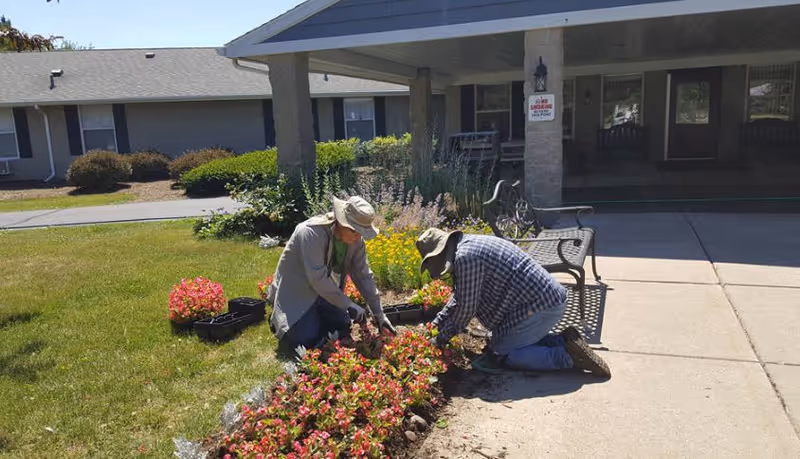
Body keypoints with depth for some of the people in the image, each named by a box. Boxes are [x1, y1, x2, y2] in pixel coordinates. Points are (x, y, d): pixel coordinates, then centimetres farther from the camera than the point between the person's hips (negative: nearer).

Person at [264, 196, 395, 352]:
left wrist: (379, 314, -3)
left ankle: (311, 316, 22)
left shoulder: (356, 240, -11)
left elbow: (363, 275, -3)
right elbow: (318, 278, -33)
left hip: (324, 291, 6)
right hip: (295, 290, -6)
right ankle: (279, 318, 11)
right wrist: (348, 305, -27)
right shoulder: (312, 232, -32)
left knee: (343, 328, -3)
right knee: (307, 339, -19)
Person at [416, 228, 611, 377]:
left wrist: (443, 337, 2)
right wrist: (437, 324, 25)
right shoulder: (470, 244, 15)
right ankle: (562, 341, 11)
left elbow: (467, 307, -13)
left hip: (540, 306, -11)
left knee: (500, 354, -5)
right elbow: (458, 297, 25)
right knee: (497, 340, 18)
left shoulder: (466, 257, -18)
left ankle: (568, 355, -8)